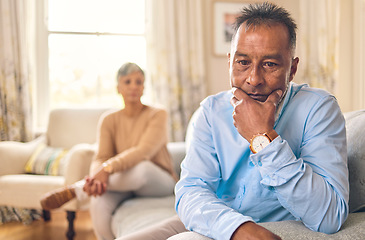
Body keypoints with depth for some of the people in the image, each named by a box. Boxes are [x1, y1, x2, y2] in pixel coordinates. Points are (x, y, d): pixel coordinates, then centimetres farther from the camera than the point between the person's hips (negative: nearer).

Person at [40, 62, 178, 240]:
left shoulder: (157, 115, -8)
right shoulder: (109, 120, 4)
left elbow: (144, 151, -25)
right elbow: (101, 158, -8)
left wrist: (108, 168, -41)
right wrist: (96, 178, -34)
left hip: (160, 183, -2)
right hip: (125, 185, 3)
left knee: (139, 167, -39)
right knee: (98, 202, -33)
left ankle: (73, 191, -29)